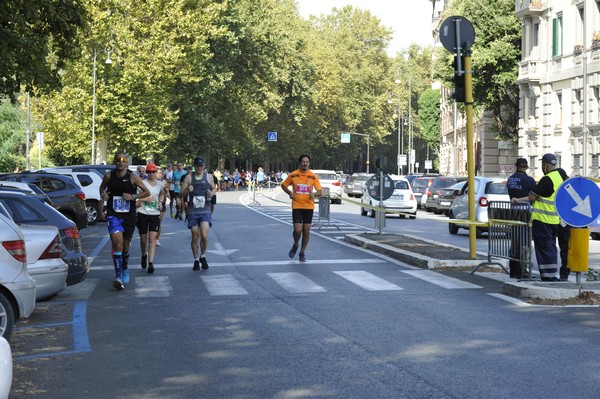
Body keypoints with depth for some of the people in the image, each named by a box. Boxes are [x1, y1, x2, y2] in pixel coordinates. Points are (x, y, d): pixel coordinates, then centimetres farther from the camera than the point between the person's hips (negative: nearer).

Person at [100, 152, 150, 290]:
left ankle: (125, 269, 42)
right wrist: (103, 194, -1)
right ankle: (118, 277, -22)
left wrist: (132, 196, -13)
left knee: (126, 245, 13)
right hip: (113, 215, -1)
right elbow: (102, 187, 21)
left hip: (129, 215, 1)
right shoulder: (109, 176, 0)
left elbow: (147, 192, 0)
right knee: (117, 243, -18)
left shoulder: (132, 177, -6)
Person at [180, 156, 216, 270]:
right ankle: (196, 260, 21)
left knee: (204, 235, -16)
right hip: (193, 211, 1)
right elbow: (181, 194, 4)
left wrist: (212, 193, -3)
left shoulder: (209, 177, 5)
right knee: (195, 237, 4)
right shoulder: (189, 177, 3)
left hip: (205, 211, -1)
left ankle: (203, 257, 7)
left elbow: (214, 188, 21)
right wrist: (187, 190, -18)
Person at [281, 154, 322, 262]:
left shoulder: (313, 176, 1)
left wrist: (315, 194, -19)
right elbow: (283, 185, 13)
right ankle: (295, 245, 22)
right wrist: (290, 192, -6)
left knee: (306, 231, 2)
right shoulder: (293, 175, -1)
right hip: (297, 206, -1)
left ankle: (302, 252, 19)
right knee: (297, 230, -10)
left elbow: (320, 191, 4)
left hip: (309, 207, 1)